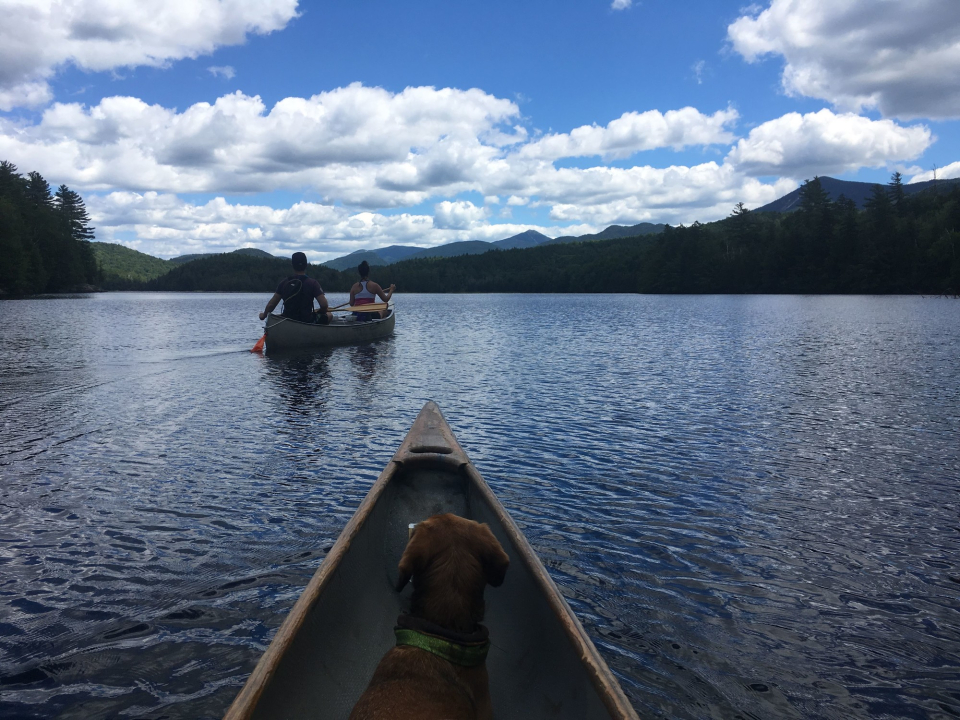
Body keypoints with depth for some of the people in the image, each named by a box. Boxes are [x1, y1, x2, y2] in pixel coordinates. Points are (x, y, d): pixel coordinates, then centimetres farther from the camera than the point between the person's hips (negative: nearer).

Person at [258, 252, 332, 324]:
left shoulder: (284, 283, 1)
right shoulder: (312, 283, -10)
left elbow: (271, 305, 3)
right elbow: (324, 305, -15)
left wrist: (264, 315, 23)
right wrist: (320, 314, 8)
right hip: (308, 321, -3)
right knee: (330, 315, 18)